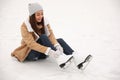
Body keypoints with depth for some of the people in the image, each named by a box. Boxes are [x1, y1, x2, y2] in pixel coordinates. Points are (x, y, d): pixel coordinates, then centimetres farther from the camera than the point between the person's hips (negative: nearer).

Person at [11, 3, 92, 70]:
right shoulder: (25, 26, -19)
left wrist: (57, 45, -34)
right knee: (43, 37, -30)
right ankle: (61, 61, -43)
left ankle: (78, 62, -35)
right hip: (30, 53, -5)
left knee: (60, 40, -19)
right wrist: (49, 51, -40)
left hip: (42, 52, 5)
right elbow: (31, 43, -29)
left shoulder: (44, 21, -2)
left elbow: (50, 35, -12)